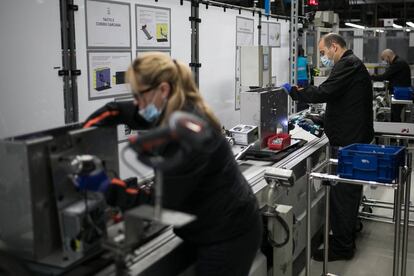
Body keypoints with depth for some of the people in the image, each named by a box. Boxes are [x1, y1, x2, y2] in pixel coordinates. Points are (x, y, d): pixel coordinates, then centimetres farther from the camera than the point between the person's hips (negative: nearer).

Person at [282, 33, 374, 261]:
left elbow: (324, 93, -25)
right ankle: (345, 237, 31)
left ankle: (341, 247, 5)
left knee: (342, 193, -4)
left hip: (348, 143, -11)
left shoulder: (348, 65, -14)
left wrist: (293, 91, -12)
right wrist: (318, 124, 18)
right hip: (354, 139, 11)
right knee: (348, 191, 18)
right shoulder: (352, 65, 19)